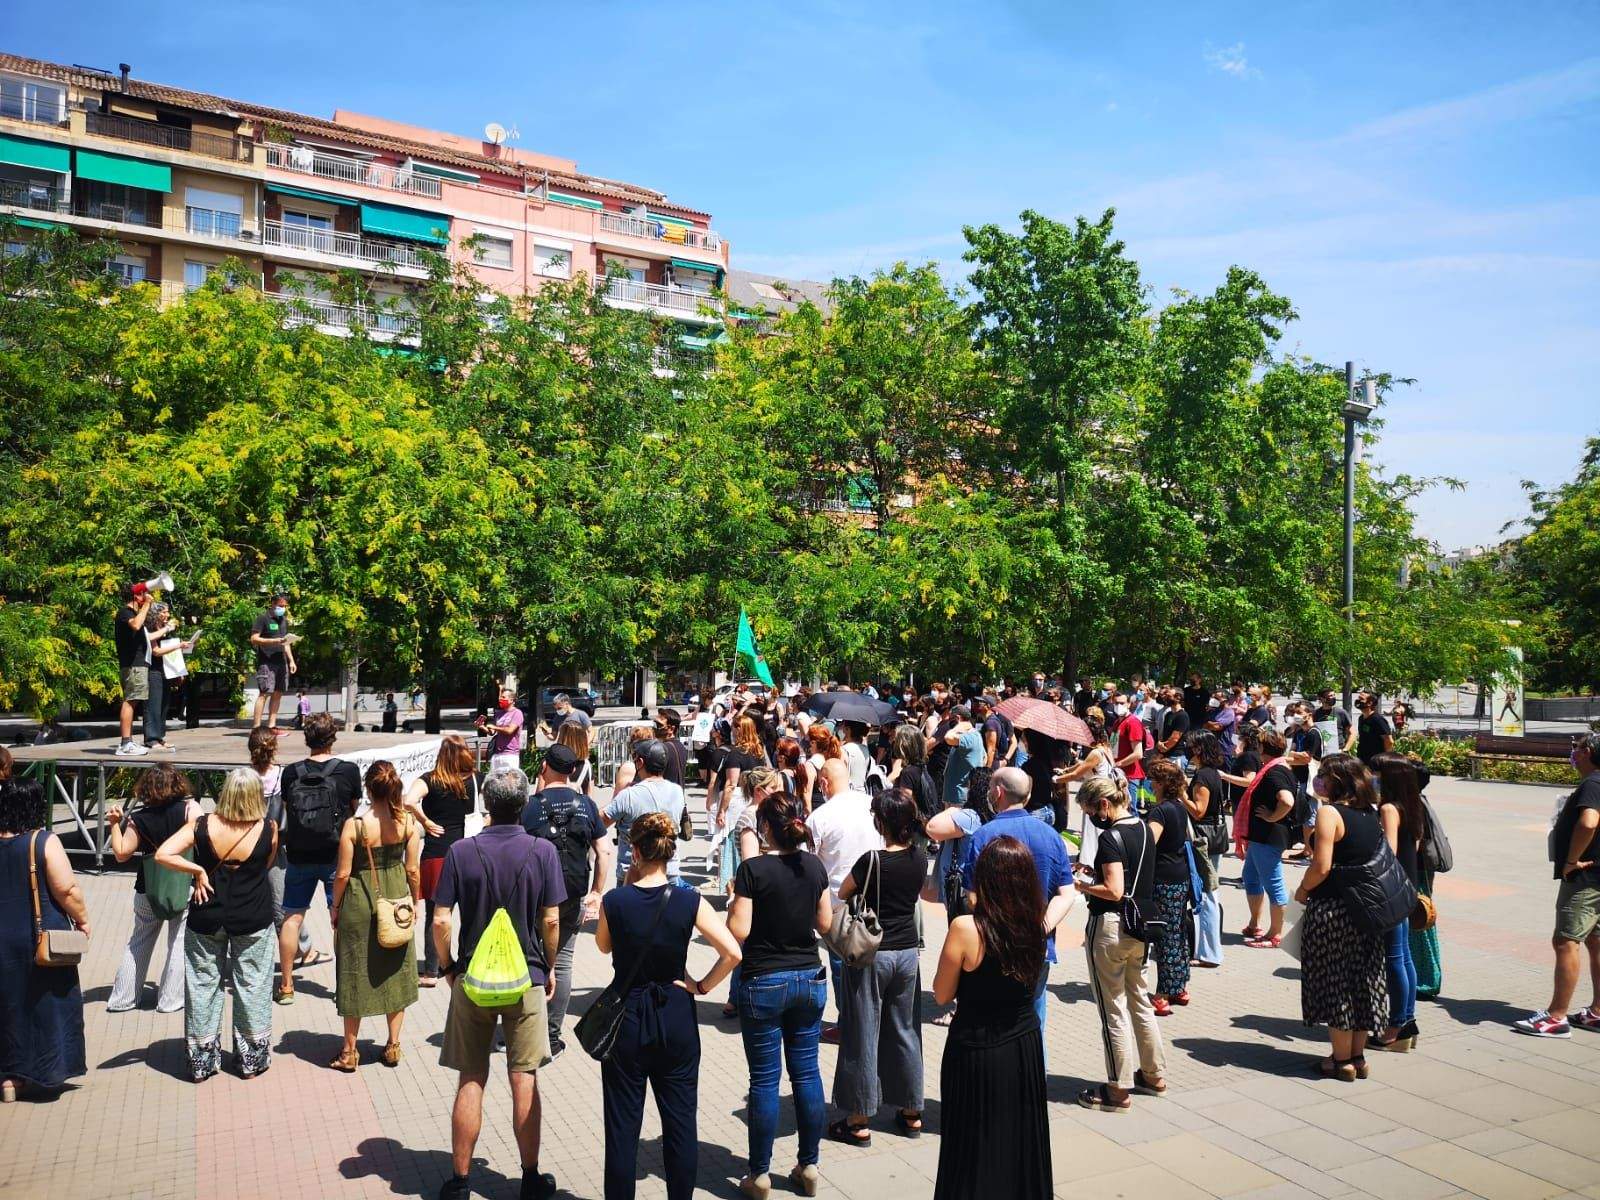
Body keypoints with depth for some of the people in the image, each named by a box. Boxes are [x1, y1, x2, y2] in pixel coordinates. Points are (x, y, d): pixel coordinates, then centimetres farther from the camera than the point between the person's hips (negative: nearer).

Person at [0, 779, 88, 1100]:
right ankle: (49, 1071, 16)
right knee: (48, 1001, 10)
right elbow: (67, 890, -17)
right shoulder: (45, 842, -16)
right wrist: (82, 919, -2)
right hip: (43, 938, -4)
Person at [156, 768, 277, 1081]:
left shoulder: (201, 825, -12)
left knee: (203, 985, 14)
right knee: (251, 985, 13)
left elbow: (163, 854, -20)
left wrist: (198, 871, -12)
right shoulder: (268, 830, -12)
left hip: (206, 919, 1)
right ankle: (252, 1059, 24)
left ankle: (202, 1061, 23)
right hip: (253, 921, 0)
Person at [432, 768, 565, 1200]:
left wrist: (447, 967, 8)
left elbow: (441, 922, -8)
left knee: (470, 1081, 11)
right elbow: (551, 920, -7)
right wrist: (548, 968, 8)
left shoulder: (461, 852, -8)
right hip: (527, 979, -1)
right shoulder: (542, 851, -9)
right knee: (524, 1080, 7)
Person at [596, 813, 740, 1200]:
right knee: (681, 1121, 13)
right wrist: (702, 985, -2)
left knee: (622, 1124, 11)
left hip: (626, 1019, 0)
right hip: (676, 1020, 1)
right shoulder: (689, 902, -11)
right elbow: (732, 953, -16)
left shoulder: (614, 901, -12)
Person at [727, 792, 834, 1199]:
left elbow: (738, 932, -15)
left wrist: (733, 907, 4)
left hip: (763, 984, -4)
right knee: (807, 1073, 13)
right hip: (809, 980, 4)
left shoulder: (753, 869, -15)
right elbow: (825, 924, 6)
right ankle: (809, 1166, 23)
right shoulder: (815, 866, -1)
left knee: (764, 1080, 5)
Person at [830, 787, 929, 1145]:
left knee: (863, 1035, 5)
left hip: (871, 955, -5)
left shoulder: (872, 860, -19)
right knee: (905, 1031, 17)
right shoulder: (920, 860, -4)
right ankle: (911, 1113, 28)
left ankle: (859, 1121, 14)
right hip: (908, 953, 5)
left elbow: (842, 893, -4)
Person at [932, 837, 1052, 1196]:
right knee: (1021, 1144, 22)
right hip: (1026, 1048, 5)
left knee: (977, 1151, 14)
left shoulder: (966, 928, -22)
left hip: (976, 1052, -4)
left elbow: (942, 994, -10)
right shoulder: (1035, 925, -9)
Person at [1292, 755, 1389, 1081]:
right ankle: (1358, 1056, 24)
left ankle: (1342, 1060, 12)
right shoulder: (1371, 812, 6)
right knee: (1360, 979, 15)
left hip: (1332, 909, -7)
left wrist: (1302, 891, -5)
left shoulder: (1329, 813, -16)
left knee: (1333, 982, 4)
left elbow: (1321, 867, -21)